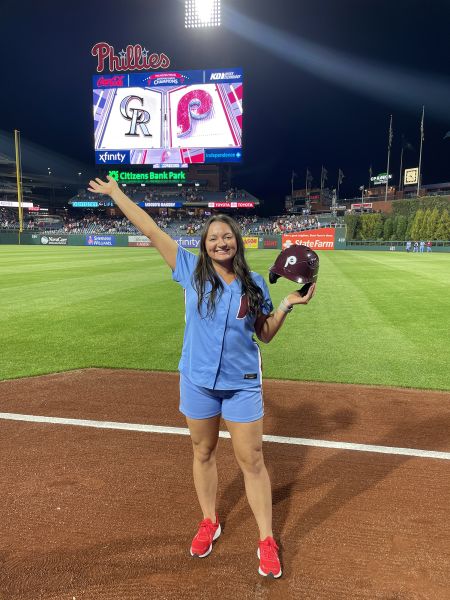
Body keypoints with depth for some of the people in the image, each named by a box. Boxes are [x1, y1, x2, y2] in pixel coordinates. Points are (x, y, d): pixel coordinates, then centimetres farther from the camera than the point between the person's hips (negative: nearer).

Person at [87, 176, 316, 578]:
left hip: (243, 383, 0)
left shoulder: (254, 284, 0)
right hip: (198, 380, 1)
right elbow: (151, 230, -1)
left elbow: (266, 334, 5)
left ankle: (267, 541, 25)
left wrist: (288, 304, -8)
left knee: (252, 460, 6)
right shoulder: (192, 271, -4)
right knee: (203, 453, 16)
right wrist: (116, 193, 4)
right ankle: (209, 522, 40)